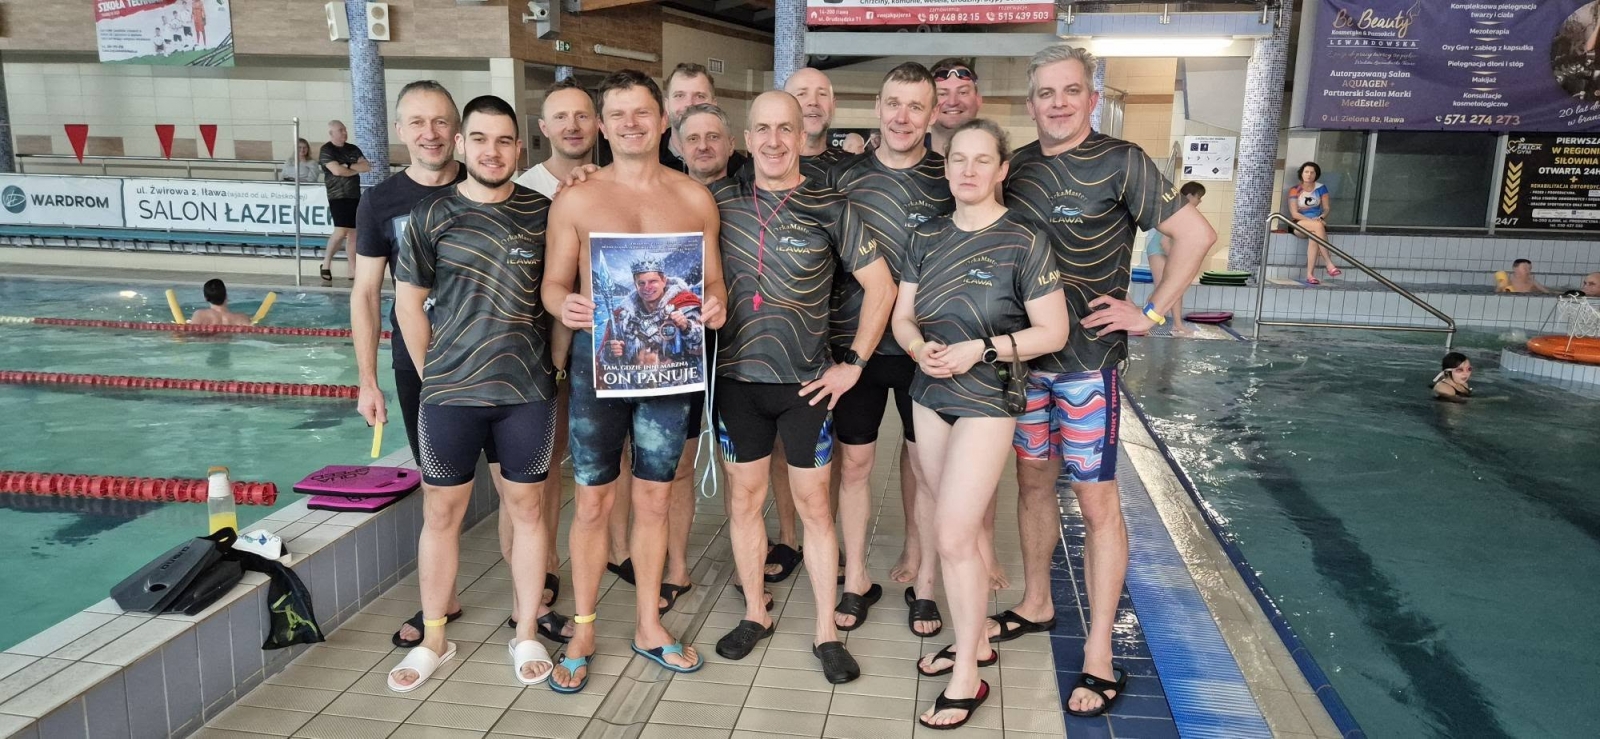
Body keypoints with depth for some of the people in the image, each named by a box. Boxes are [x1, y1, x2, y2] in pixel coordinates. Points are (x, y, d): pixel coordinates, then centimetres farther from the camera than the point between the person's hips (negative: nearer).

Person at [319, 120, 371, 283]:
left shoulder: (353, 149, 13)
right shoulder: (326, 150, -5)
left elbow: (367, 167, 4)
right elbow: (337, 170, -18)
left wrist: (348, 166, -10)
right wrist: (356, 169, -3)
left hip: (355, 196, 6)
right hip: (338, 196, -6)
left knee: (353, 232, 6)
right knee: (341, 231, -17)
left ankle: (352, 268, 11)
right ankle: (326, 263, -5)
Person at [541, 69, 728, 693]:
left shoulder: (695, 198, 5)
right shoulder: (576, 200, 1)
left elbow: (713, 278, 9)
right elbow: (554, 282, 3)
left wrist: (715, 305, -13)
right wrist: (565, 305, -19)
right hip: (597, 357, -1)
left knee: (653, 499, 12)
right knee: (593, 502, 6)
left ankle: (649, 627, 27)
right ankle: (583, 632, 22)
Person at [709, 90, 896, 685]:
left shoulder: (829, 208, -5)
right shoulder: (720, 200, 1)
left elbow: (881, 287, -3)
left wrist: (853, 363, -6)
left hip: (806, 382, -2)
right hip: (736, 377, 2)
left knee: (814, 504, 5)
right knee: (744, 499, 11)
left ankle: (827, 632, 17)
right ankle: (755, 614, 29)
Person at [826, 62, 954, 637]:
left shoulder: (951, 179, -1)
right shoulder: (843, 175, 2)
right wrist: (821, 332, 4)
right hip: (854, 342, 1)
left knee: (923, 462, 8)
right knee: (854, 461, 8)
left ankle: (922, 575, 26)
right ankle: (856, 581, 24)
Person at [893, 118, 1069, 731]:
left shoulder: (1024, 242, -10)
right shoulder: (926, 237, 6)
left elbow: (1053, 333, -11)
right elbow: (902, 317, 7)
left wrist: (979, 348, -21)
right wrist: (920, 348, -15)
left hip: (987, 399, -5)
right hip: (929, 393, 6)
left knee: (953, 535, -8)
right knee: (958, 527, 13)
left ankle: (967, 676, 7)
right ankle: (974, 640, 31)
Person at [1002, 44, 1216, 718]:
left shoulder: (1120, 162, -9)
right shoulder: (1016, 166, 6)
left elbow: (1195, 233, -10)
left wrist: (1151, 313, -11)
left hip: (1088, 358, -5)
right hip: (1023, 353, 5)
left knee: (1095, 500, 0)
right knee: (1032, 480, 16)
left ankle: (1099, 655, 9)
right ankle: (1035, 605, 35)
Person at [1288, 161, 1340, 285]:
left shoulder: (1321, 188, 6)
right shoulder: (1295, 190, -1)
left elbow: (1326, 208, 5)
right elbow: (1294, 213, -8)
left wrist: (1321, 217, -18)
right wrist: (1312, 220, -19)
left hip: (1317, 222, 2)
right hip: (1299, 224, -2)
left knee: (1314, 237, -35)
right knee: (1318, 226, -36)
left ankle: (1310, 274, -39)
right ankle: (1329, 265, -40)